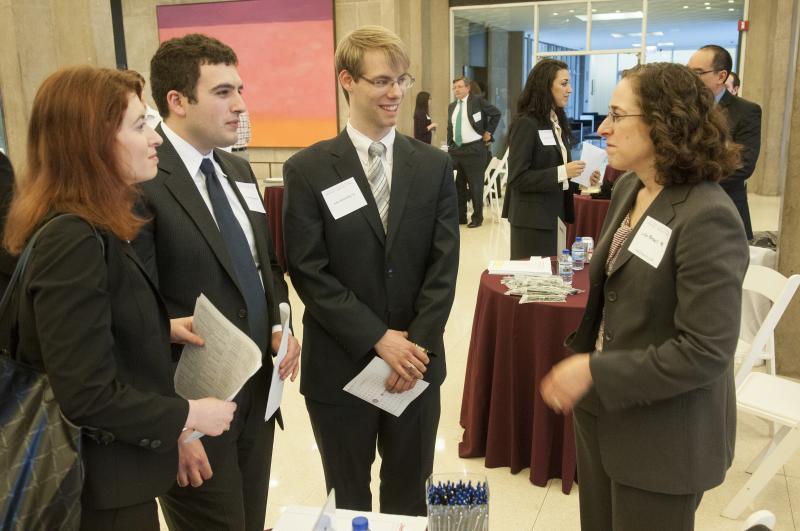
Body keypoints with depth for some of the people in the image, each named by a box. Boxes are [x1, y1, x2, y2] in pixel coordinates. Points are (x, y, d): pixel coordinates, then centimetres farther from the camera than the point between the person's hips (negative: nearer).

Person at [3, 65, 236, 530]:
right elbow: (88, 397, -28)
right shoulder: (73, 241, -27)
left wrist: (161, 328, 6)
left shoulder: (89, 230, 3)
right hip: (104, 483, -9)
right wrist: (189, 414, -17)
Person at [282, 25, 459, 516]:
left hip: (417, 361, 2)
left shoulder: (434, 166, 2)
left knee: (409, 494, 19)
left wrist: (416, 345, -12)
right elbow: (308, 271, -11)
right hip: (340, 365, -2)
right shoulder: (308, 170, -6)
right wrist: (378, 339, -16)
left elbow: (444, 265, -2)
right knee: (348, 498, 18)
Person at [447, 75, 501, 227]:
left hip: (474, 149, -6)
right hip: (456, 149, 6)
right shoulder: (452, 107, 13)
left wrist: (488, 132, -4)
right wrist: (450, 147, 12)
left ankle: (477, 217, 9)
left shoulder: (477, 102, -4)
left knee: (475, 185, -1)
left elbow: (496, 114, -1)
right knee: (458, 185, 10)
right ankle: (460, 216, 20)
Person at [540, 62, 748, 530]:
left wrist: (594, 372, -22)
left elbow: (706, 352, -25)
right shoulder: (629, 189, 2)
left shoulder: (708, 219, -23)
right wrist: (580, 362, 8)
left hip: (662, 439, -7)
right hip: (602, 412, 7)